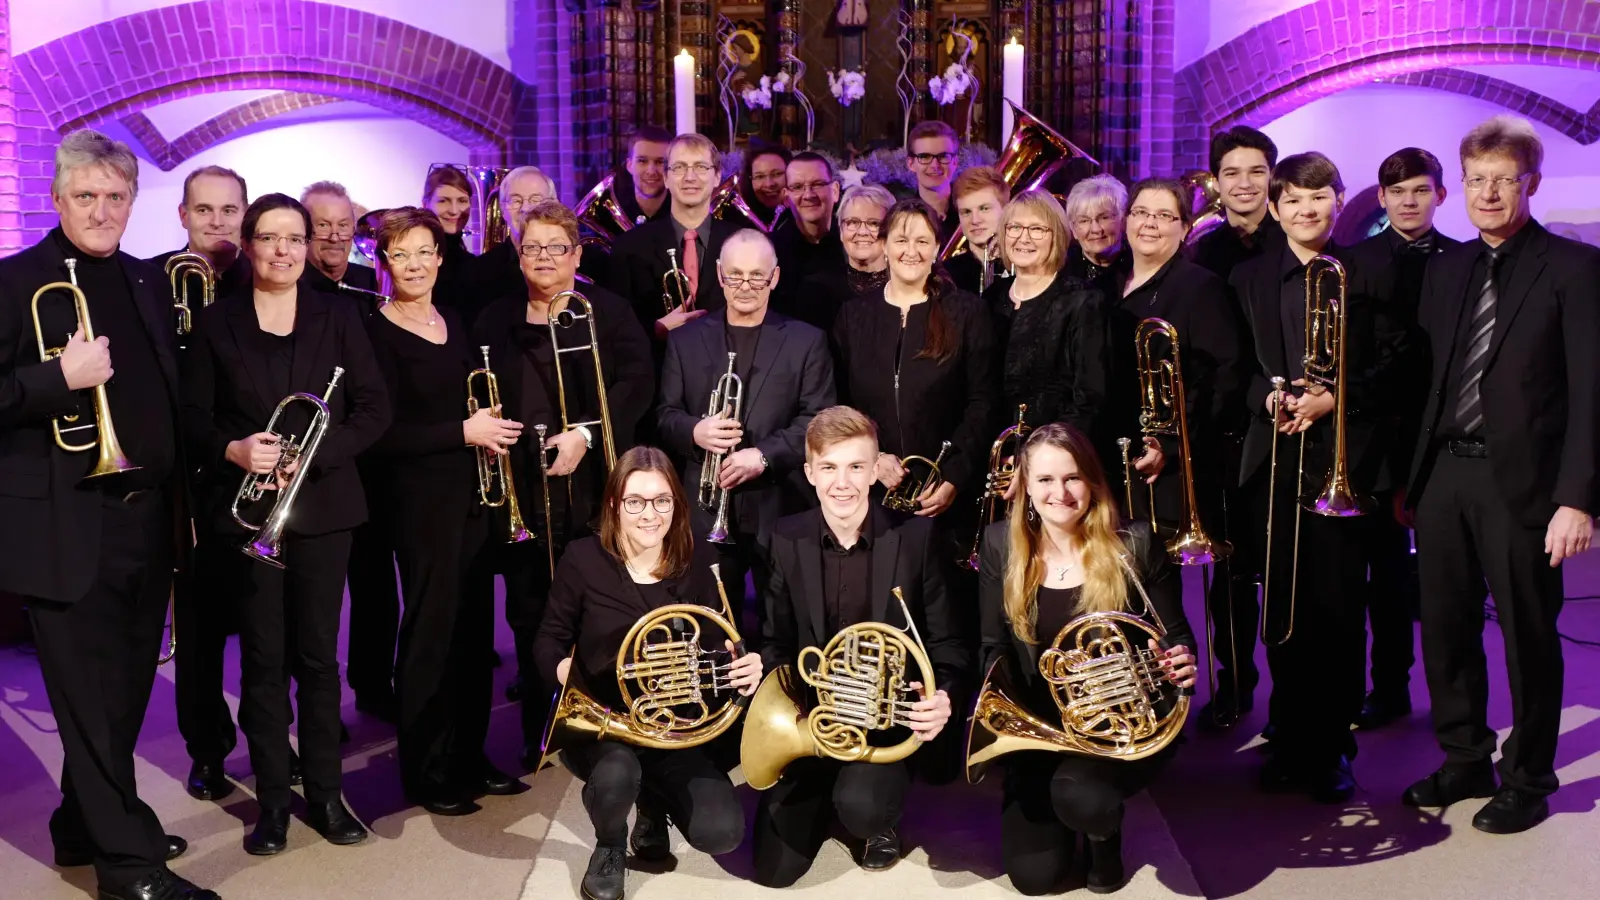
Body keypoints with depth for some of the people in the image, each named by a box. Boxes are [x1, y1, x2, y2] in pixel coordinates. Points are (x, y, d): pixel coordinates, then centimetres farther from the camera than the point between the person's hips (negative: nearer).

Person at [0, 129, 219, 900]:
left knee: (125, 694, 16)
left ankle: (84, 827, 33)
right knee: (91, 701, 1)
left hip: (148, 518, 6)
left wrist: (182, 501, 10)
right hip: (64, 525, -6)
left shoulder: (149, 283, 12)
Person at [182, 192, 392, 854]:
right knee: (263, 657, 2)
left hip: (321, 502, 0)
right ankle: (272, 799, 12)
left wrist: (313, 454, -13)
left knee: (317, 654, 4)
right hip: (245, 508, 0)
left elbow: (373, 409, 0)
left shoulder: (338, 316, 4)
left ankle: (325, 792, 15)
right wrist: (235, 449, -16)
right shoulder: (216, 323, 5)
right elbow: (193, 416, 4)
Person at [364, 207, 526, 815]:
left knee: (475, 625, 11)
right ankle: (426, 772, 14)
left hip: (477, 492, 7)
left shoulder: (456, 322, 11)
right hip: (422, 497, -6)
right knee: (430, 629, 0)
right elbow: (381, 433, -15)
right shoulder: (377, 333, -8)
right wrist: (463, 431, -17)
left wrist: (493, 428, 3)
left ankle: (469, 757, 24)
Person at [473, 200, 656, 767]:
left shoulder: (607, 311, 4)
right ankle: (536, 734, 18)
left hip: (593, 487, -2)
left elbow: (637, 379, -7)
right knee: (528, 614, 6)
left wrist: (586, 432, -17)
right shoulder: (496, 321, 14)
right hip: (520, 492, 3)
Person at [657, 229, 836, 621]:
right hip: (706, 507, 1)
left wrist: (764, 454, -18)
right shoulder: (685, 339, 10)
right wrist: (694, 430, -15)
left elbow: (819, 420, -3)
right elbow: (664, 415, 8)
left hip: (779, 507, -1)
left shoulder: (806, 341, 5)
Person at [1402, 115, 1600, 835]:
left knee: (1528, 636, 6)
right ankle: (1464, 761, 29)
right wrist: (1409, 476, 8)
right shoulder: (1445, 269, 12)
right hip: (1444, 475, 5)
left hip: (1521, 480, -5)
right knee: (1445, 629, 12)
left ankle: (1527, 780, 22)